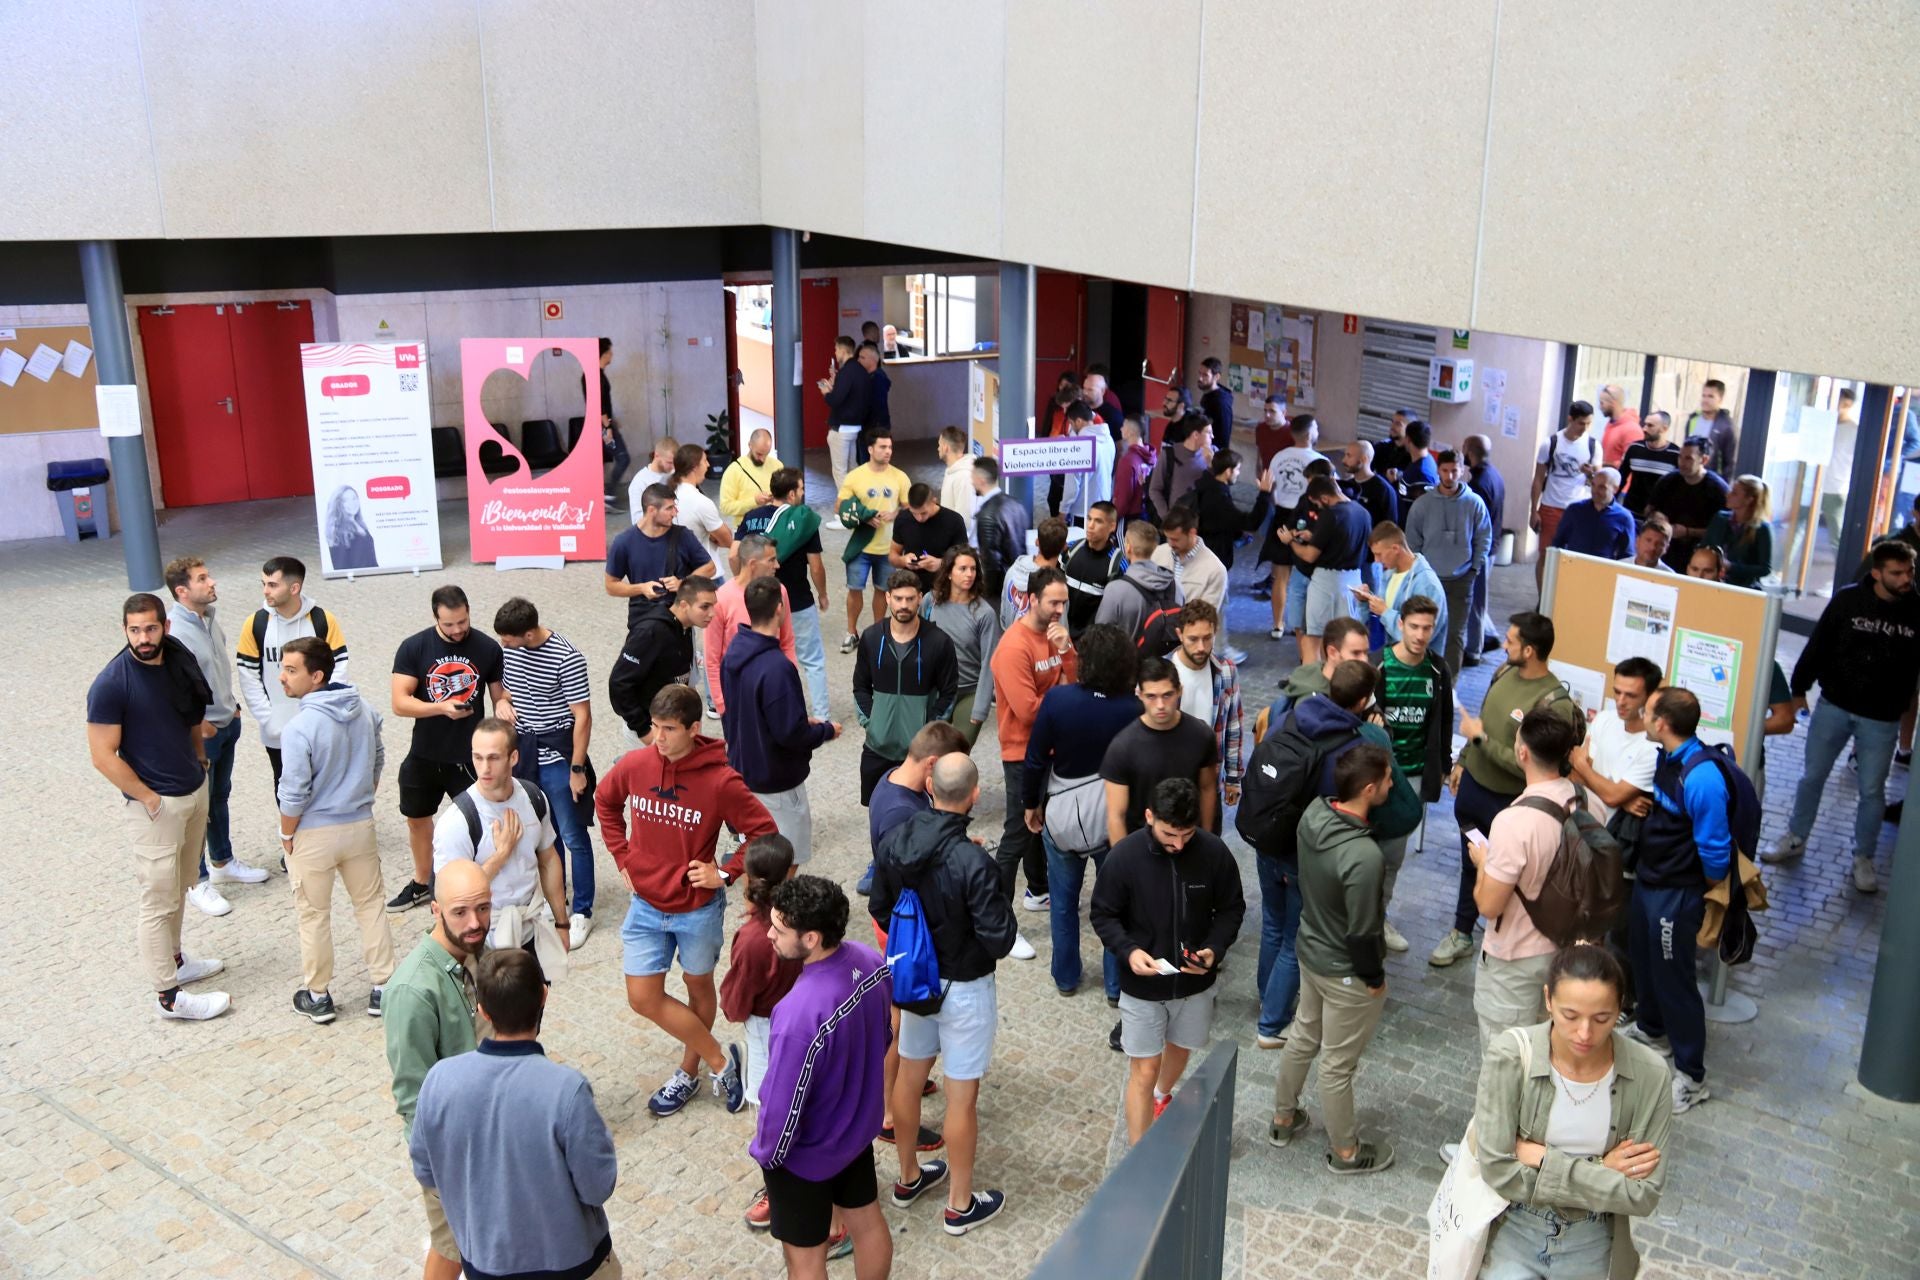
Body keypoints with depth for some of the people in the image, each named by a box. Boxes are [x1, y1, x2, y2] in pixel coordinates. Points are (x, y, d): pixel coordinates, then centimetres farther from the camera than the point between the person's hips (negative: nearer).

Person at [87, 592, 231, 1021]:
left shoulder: (179, 660, 1)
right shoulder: (111, 685, -19)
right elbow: (103, 757, -17)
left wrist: (199, 760, 11)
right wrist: (148, 798, -15)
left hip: (195, 791, 7)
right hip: (154, 805, -7)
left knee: (179, 889, 21)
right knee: (159, 901, 1)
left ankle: (173, 961, 37)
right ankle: (169, 996, 9)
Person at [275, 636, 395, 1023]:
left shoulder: (299, 727, -24)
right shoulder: (365, 712, -4)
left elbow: (294, 795, -20)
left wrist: (286, 835, -4)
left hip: (314, 834, -5)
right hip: (360, 826, 5)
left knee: (314, 915, 12)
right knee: (371, 904, 17)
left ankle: (317, 997, 25)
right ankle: (383, 987, 24)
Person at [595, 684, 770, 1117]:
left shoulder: (720, 781, -22)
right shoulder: (633, 765, -11)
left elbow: (764, 832, -13)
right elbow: (605, 801, 11)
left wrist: (724, 873, -16)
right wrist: (623, 856, 5)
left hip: (698, 908, -3)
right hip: (646, 905, 4)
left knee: (699, 988, 17)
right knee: (643, 998, 3)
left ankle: (689, 1072, 39)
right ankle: (719, 1059, 20)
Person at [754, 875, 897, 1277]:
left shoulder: (800, 1015, -41)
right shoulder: (871, 961, -17)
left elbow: (783, 1106, -28)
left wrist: (765, 1153, -8)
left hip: (806, 1154, -6)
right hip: (859, 1127, 7)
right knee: (868, 1223, 28)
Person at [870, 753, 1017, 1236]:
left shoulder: (893, 842, -12)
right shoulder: (973, 863, -31)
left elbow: (879, 909, 2)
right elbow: (999, 940, -24)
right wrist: (1000, 902, -6)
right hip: (963, 989, -6)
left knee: (909, 1077, 22)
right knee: (962, 1096, 10)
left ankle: (908, 1178, 42)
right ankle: (960, 1205, 26)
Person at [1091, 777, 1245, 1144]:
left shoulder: (1214, 852, -18)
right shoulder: (1124, 857, -22)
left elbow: (1231, 909, -3)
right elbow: (1103, 914, -9)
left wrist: (1214, 949, -20)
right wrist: (1128, 951, -27)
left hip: (1194, 982, 3)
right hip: (1142, 985, -3)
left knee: (1180, 1049, 27)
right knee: (1143, 1071, 5)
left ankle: (1162, 1097, 58)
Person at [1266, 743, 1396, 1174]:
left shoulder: (1314, 813, -13)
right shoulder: (1364, 855, -36)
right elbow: (1362, 931, -25)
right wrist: (1375, 978, -9)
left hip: (1310, 949, 7)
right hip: (1346, 972, -7)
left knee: (1303, 1036, 27)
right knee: (1338, 1064, 13)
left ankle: (1283, 1118, 47)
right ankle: (1344, 1151, 35)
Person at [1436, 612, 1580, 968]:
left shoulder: (1555, 703, -27)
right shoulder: (1505, 672, -2)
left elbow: (1529, 765, -29)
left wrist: (1480, 738, -23)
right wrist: (1463, 762, 18)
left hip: (1508, 803, -7)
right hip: (1473, 785, 7)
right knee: (1470, 863, 22)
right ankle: (1462, 933, 40)